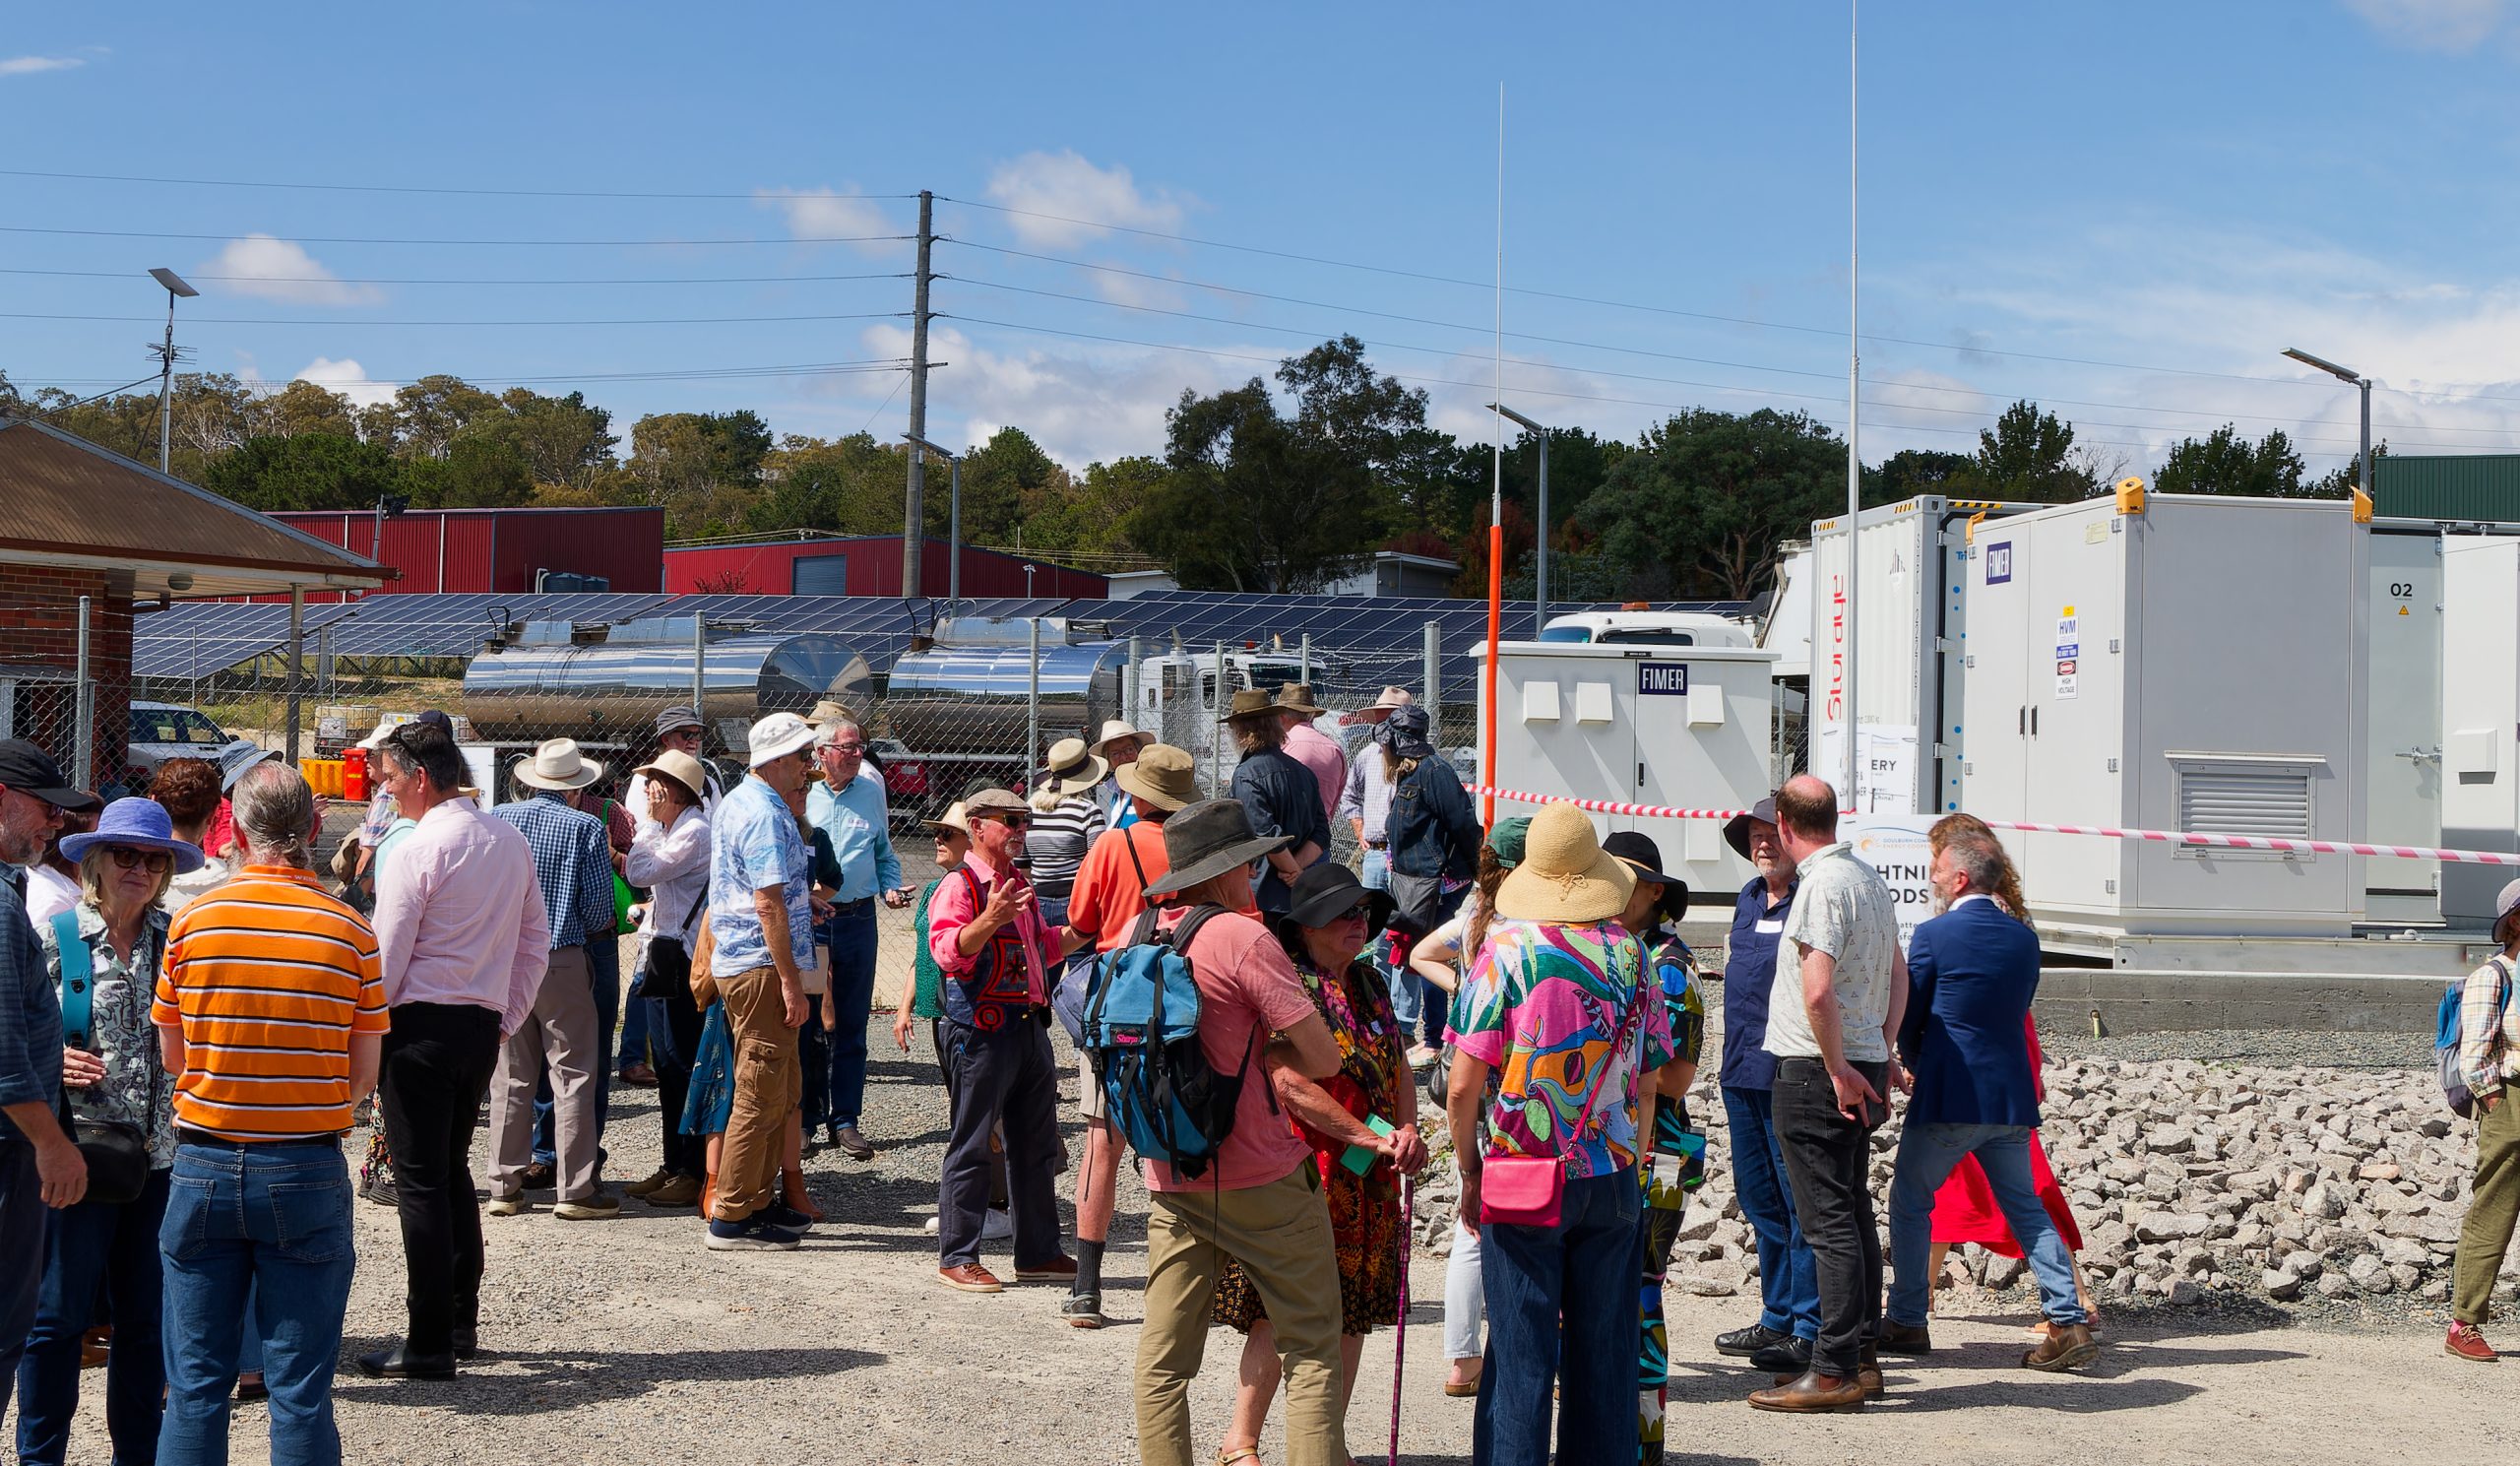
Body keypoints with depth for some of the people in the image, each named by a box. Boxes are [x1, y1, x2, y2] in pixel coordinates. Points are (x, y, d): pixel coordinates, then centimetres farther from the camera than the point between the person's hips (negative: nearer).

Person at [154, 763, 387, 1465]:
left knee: (195, 1382, 9)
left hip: (205, 1164, 1)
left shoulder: (192, 920, -3)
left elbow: (170, 1055, 6)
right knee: (301, 1392, 4)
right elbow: (364, 1075, 0)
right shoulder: (351, 931, -6)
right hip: (307, 1170, -1)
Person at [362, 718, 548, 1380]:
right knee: (453, 1172, 19)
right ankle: (461, 1324, 24)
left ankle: (429, 1344, 0)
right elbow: (536, 941, 13)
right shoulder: (511, 841, 8)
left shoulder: (417, 849, -14)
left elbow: (386, 958, -13)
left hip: (421, 1026, -7)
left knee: (421, 1182, -2)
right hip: (482, 1026, 7)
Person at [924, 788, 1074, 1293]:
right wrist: (990, 919, -38)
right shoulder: (959, 885, -8)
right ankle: (957, 1257, 4)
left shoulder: (1020, 884, 19)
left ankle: (1039, 1252, 22)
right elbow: (948, 951, -23)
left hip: (1030, 1027, 9)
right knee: (971, 1145, -3)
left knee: (1037, 1145, 13)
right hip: (982, 1031, -8)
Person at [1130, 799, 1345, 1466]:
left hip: (1171, 1178, 6)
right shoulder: (1245, 939, -15)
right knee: (1311, 1348, 3)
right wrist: (1263, 1053, 3)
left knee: (1164, 1354, 9)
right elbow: (1323, 1058, -15)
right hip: (1262, 1177, -6)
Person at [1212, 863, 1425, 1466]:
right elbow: (1291, 1085, -19)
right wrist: (1372, 1138, -18)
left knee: (1352, 1313, 9)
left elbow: (1398, 1068, 15)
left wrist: (1407, 1132, -4)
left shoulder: (1370, 984, 14)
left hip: (1368, 1183, 7)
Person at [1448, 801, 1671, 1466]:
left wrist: (1470, 1168, 3)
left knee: (1520, 1350, 2)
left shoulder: (1506, 947, -7)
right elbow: (1648, 1084, 7)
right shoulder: (1629, 952, 3)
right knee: (1604, 1347, 11)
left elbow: (1463, 1087, -10)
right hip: (1613, 1178, 3)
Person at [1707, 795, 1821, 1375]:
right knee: (1758, 1198, 14)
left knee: (1800, 1202, -5)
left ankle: (1811, 1332, 1)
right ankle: (1778, 1319, 25)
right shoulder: (1747, 900, 16)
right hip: (1742, 1072, 9)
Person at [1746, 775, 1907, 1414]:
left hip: (1817, 1074, -9)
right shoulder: (1869, 877, 14)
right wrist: (1879, 1054, 18)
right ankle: (1863, 1358, 20)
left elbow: (1817, 991, -24)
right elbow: (1898, 974, 21)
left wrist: (1839, 1070, -15)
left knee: (1829, 1222, -7)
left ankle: (1835, 1372, -5)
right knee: (1854, 1213, 14)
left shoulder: (1823, 883, -16)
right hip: (1861, 1068, 9)